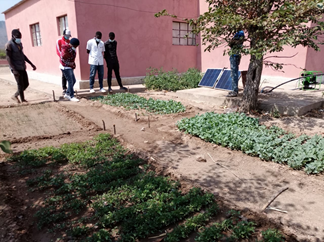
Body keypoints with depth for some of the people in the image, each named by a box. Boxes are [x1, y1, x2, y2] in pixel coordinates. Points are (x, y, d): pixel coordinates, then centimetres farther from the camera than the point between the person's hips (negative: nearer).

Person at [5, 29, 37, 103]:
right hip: (16, 69, -8)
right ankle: (23, 100, 10)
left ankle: (15, 96, 28)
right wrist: (14, 70, -24)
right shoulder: (9, 45, -11)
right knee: (20, 85, -2)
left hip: (23, 68, 8)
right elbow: (8, 58, -15)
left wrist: (31, 64, 22)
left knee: (26, 84, 12)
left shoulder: (19, 43, 14)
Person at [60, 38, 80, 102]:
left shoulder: (73, 49, 8)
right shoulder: (65, 49, -19)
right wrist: (69, 63, -16)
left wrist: (73, 64, 3)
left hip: (70, 67, 9)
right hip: (65, 67, -9)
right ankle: (72, 96, -4)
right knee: (70, 81, -10)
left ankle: (67, 94, 23)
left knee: (73, 81, 12)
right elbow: (62, 59, -20)